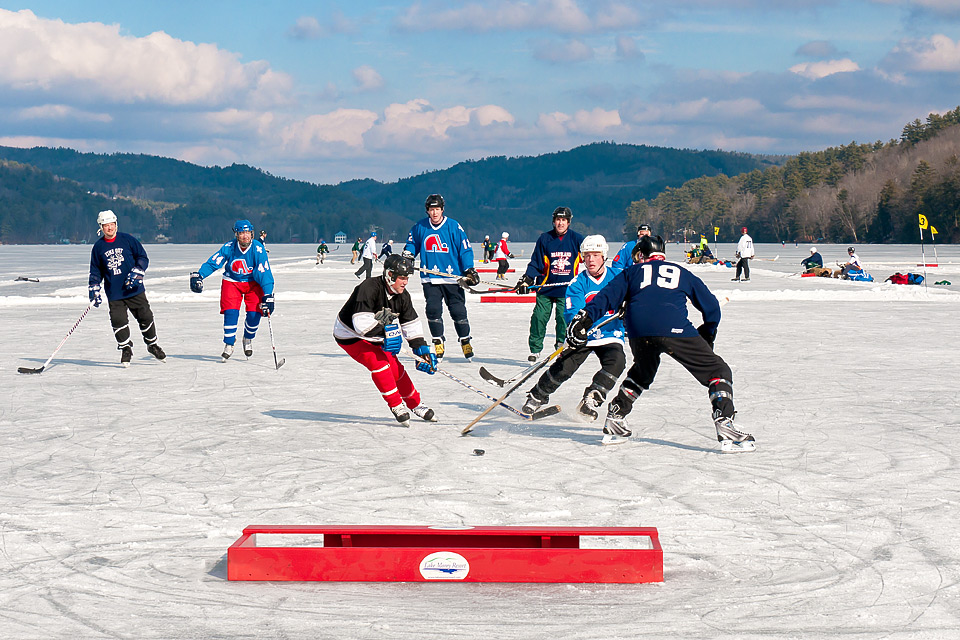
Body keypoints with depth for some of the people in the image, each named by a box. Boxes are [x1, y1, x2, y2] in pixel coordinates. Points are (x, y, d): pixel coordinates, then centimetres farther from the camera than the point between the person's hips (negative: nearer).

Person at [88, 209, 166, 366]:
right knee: (118, 321, -8)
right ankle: (126, 349, 10)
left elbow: (143, 257, 3)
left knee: (145, 317, 2)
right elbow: (95, 271, 13)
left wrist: (136, 272, -12)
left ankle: (152, 345, 22)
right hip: (114, 293, 1)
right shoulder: (98, 247, 5)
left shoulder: (127, 239, 0)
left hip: (134, 289, -1)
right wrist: (94, 290, 5)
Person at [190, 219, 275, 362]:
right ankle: (229, 346, 0)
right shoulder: (228, 248, -17)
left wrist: (268, 296, -28)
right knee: (230, 312, -16)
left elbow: (265, 273, -22)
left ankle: (248, 339, 17)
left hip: (253, 282, -1)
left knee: (254, 314, -13)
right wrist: (198, 275, -28)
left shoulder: (258, 249, -21)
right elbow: (212, 263, -13)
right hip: (232, 282, 1)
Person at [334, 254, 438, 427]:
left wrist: (421, 349, -8)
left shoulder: (402, 296, -8)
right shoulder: (369, 288, -33)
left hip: (375, 336, 7)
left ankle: (415, 404, 21)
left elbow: (411, 324, 0)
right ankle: (396, 406, -12)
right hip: (350, 335, -7)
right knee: (378, 362, -24)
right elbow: (361, 323, -40)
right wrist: (384, 332, -45)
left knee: (396, 368, 3)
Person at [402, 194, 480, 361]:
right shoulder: (420, 228, 4)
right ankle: (438, 343, 8)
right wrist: (407, 257, 4)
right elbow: (412, 244, 21)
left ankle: (465, 341, 15)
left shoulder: (454, 227, -4)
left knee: (458, 311, 0)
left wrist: (469, 270, -6)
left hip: (452, 278, -2)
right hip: (430, 279, 2)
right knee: (433, 310, -3)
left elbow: (465, 250, 0)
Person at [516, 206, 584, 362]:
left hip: (567, 288, 0)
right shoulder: (544, 239, 2)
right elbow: (535, 264, 5)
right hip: (546, 286, 1)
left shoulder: (577, 239, 2)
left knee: (564, 319, -6)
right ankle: (535, 349, 10)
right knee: (539, 317, -3)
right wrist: (526, 279, -5)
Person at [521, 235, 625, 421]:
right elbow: (572, 314, -14)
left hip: (610, 336, 1)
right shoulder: (578, 283, -3)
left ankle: (591, 399, -15)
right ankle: (536, 397, 13)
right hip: (582, 336, -1)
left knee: (616, 361, -28)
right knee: (563, 367, -13)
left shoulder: (616, 278, 1)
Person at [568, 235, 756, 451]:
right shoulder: (682, 273, 29)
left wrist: (585, 318, 10)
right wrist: (707, 336, 41)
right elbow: (711, 307, 29)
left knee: (642, 374, 33)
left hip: (639, 333, 3)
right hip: (674, 329, -3)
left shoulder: (631, 273, 29)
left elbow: (607, 297, 15)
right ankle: (725, 427, -11)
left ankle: (614, 421, 29)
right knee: (717, 372, 6)